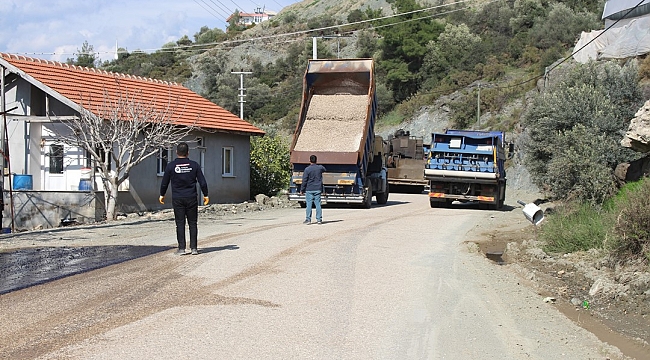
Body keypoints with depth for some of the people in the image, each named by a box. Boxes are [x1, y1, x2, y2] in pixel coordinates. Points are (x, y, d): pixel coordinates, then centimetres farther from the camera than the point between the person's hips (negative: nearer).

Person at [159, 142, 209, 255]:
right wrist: (205, 195, 13)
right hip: (192, 198, 1)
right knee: (193, 223, 6)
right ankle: (193, 248, 5)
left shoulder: (171, 166, -3)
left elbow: (164, 183, 5)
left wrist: (162, 195, 21)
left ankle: (181, 248, 1)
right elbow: (202, 182, 1)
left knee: (180, 223, 3)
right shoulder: (194, 165, -1)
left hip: (177, 199, 0)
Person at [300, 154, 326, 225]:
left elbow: (304, 181, -7)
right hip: (318, 189, 3)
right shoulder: (320, 167, 0)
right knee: (318, 204, 5)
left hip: (309, 190, -3)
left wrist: (302, 190, 0)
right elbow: (324, 169, 26)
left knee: (309, 204, 1)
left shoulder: (307, 169, -10)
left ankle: (308, 219, 1)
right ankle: (319, 219, 5)